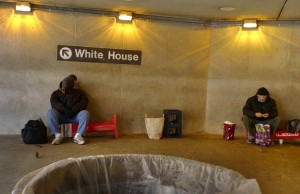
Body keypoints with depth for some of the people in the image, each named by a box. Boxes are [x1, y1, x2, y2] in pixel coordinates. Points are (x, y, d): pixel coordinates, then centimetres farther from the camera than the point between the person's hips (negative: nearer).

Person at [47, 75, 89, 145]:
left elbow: (84, 101, -3)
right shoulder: (56, 93, 10)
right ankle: (58, 135, -28)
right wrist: (66, 110, -24)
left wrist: (74, 110, -19)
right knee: (50, 112, -28)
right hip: (61, 115, 0)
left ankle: (78, 135, -31)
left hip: (75, 115, 0)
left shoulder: (78, 92, 12)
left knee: (85, 113, -29)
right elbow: (54, 103, -9)